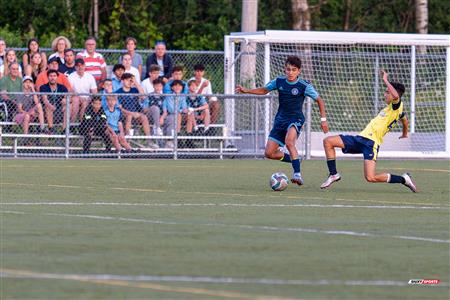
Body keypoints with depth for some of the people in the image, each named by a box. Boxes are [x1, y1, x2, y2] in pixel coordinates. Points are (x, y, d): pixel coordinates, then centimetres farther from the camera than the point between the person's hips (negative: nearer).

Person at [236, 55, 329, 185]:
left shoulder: (304, 86, -11)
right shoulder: (279, 81, 0)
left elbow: (319, 100, -1)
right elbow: (264, 90, 16)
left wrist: (323, 119, -5)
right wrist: (246, 91, 4)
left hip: (295, 118, -5)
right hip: (280, 119, 5)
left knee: (289, 141, -37)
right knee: (269, 153, 0)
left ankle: (297, 174, -38)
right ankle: (293, 159, 27)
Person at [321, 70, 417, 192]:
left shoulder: (397, 106, -6)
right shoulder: (390, 108, 22)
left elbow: (395, 96, -32)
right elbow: (404, 120, 42)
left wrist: (385, 80, -19)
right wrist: (405, 133, 62)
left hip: (371, 142, -10)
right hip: (361, 138, 10)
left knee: (371, 177, -20)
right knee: (328, 141, 2)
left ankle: (404, 179, -1)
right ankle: (333, 174, 9)